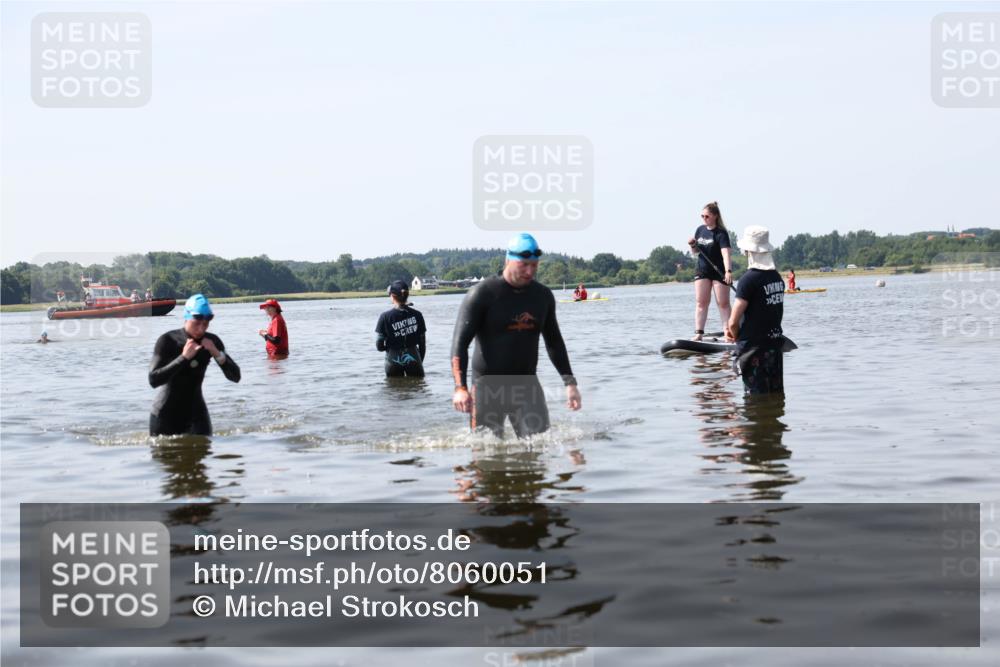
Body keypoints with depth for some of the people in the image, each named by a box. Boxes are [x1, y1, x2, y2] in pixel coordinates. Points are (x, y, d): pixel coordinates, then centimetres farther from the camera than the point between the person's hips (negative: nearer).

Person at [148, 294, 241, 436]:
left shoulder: (212, 342, -3)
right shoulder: (167, 341, -14)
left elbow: (235, 377, -6)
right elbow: (153, 380, -24)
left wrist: (217, 354, -21)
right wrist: (183, 357, -29)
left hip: (196, 412, 2)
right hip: (166, 414, -2)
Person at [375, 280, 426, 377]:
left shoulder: (385, 316, -10)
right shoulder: (416, 315, -3)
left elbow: (379, 346, -9)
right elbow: (423, 343, 1)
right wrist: (420, 361, 13)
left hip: (393, 360, -1)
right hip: (413, 358, 1)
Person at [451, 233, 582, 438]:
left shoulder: (543, 295, 6)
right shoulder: (482, 294, -9)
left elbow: (554, 341, 19)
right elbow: (460, 343, -12)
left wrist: (570, 382, 12)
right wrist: (460, 387, -24)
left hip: (527, 384, 4)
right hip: (488, 385, -4)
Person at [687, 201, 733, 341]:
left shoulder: (721, 233, -16)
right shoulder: (700, 230, 3)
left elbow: (725, 253, -29)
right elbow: (695, 252, 14)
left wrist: (728, 271, -43)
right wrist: (693, 245, -9)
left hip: (719, 271, -5)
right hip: (702, 270, 5)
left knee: (723, 303, 0)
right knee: (701, 302, 1)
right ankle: (699, 333, 1)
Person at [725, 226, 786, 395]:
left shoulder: (749, 279, -17)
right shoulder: (777, 277, 6)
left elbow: (733, 322, -17)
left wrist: (737, 337, 5)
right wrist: (734, 329, 12)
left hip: (754, 348, -7)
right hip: (775, 343, 7)